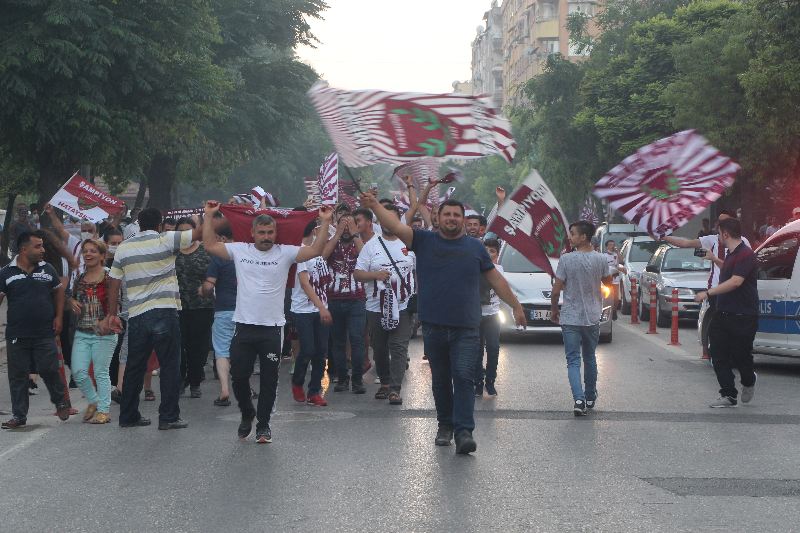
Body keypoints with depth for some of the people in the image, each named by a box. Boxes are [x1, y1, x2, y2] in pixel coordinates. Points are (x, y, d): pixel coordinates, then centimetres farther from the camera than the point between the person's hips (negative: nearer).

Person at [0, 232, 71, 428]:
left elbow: (59, 292, 16)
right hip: (16, 335, 0)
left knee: (50, 371, -2)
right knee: (18, 376, 4)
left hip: (45, 334, 0)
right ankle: (19, 416, 13)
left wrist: (58, 317, 6)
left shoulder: (48, 270, 7)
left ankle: (61, 403, 24)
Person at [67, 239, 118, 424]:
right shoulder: (79, 279, 11)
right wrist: (72, 303, -1)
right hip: (81, 333, 5)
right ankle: (93, 401, 22)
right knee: (78, 372, -1)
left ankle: (103, 411, 9)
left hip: (104, 334, -5)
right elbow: (70, 298, 24)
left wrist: (107, 320, -26)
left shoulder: (109, 277, -6)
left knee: (101, 372, -1)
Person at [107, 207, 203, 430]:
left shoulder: (123, 247, 9)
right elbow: (199, 233, -3)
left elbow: (114, 283, 10)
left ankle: (128, 416, 20)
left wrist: (113, 313, 16)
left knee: (134, 367, 13)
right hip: (164, 312, -4)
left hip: (136, 315, 4)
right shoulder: (166, 240, -4)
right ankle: (168, 417, 1)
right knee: (169, 366, 2)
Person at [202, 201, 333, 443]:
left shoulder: (285, 253, 2)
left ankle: (263, 424, 18)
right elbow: (209, 245, 7)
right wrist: (209, 216, 4)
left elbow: (316, 250, -5)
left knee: (269, 380, 4)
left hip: (272, 328, -1)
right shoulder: (239, 250, 6)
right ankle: (247, 413, 32)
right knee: (239, 376, 6)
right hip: (244, 326, 1)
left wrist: (324, 222, -11)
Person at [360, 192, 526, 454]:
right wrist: (374, 206, -23)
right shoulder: (425, 241, 7)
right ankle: (445, 426, 25)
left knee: (463, 376, -11)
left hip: (466, 329, -1)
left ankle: (464, 432, -13)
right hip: (433, 327, 1)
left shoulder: (475, 247, 11)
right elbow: (396, 226, -6)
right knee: (440, 380, 10)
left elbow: (496, 279, 18)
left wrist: (516, 306, 21)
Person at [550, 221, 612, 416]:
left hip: (570, 318, -3)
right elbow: (608, 282, 15)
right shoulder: (600, 260, -4)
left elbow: (556, 290, -10)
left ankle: (579, 398, -16)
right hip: (593, 317, 3)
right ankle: (590, 397, 29)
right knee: (590, 358, 19)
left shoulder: (566, 259, -13)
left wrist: (553, 310, 8)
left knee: (573, 360, 0)